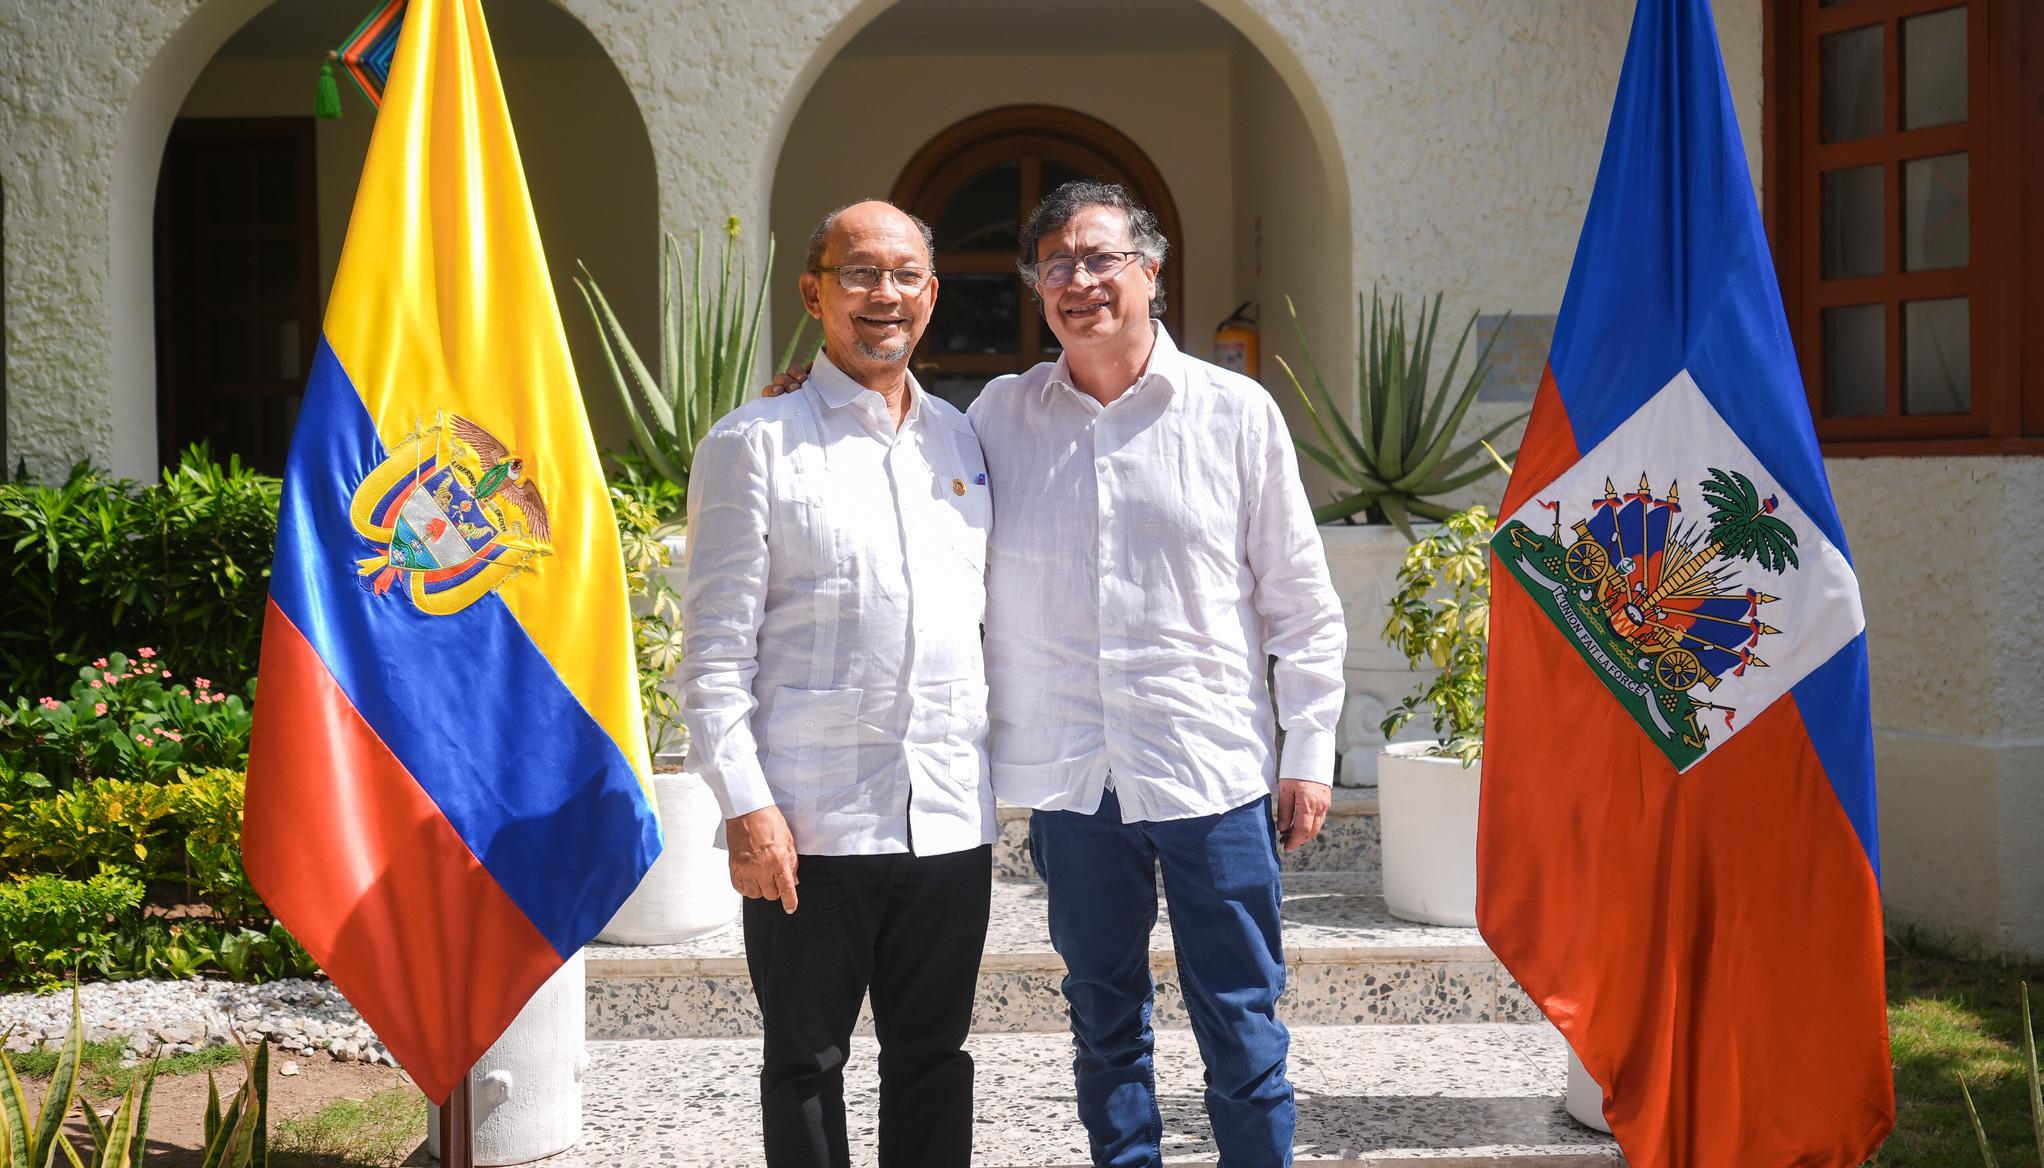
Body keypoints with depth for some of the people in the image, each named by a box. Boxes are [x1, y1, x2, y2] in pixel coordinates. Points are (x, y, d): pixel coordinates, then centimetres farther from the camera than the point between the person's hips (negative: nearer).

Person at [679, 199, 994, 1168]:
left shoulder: (962, 441, 14)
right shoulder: (753, 446, -2)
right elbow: (715, 651, -6)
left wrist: (1010, 781, 15)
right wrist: (746, 806, -14)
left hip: (952, 821, 4)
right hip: (812, 825, -4)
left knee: (933, 1055, 12)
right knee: (805, 1063, 6)